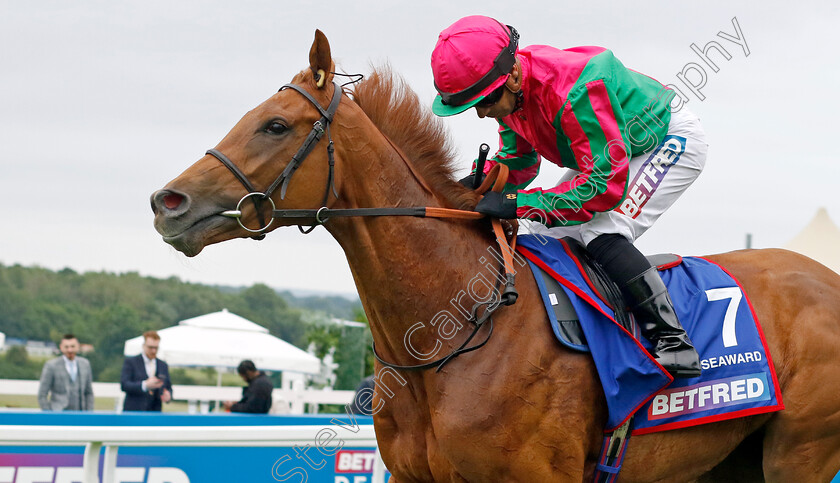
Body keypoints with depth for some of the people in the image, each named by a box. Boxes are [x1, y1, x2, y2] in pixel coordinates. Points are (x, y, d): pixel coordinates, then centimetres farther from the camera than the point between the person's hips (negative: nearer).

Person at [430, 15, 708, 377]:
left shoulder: (575, 92, -41)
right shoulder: (508, 90, -14)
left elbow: (606, 183, -40)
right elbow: (519, 158, 1)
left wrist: (521, 204, -44)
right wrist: (482, 182, -22)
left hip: (673, 141, -9)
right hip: (608, 153, 9)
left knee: (602, 235, -25)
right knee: (547, 236, 1)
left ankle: (674, 343, -23)